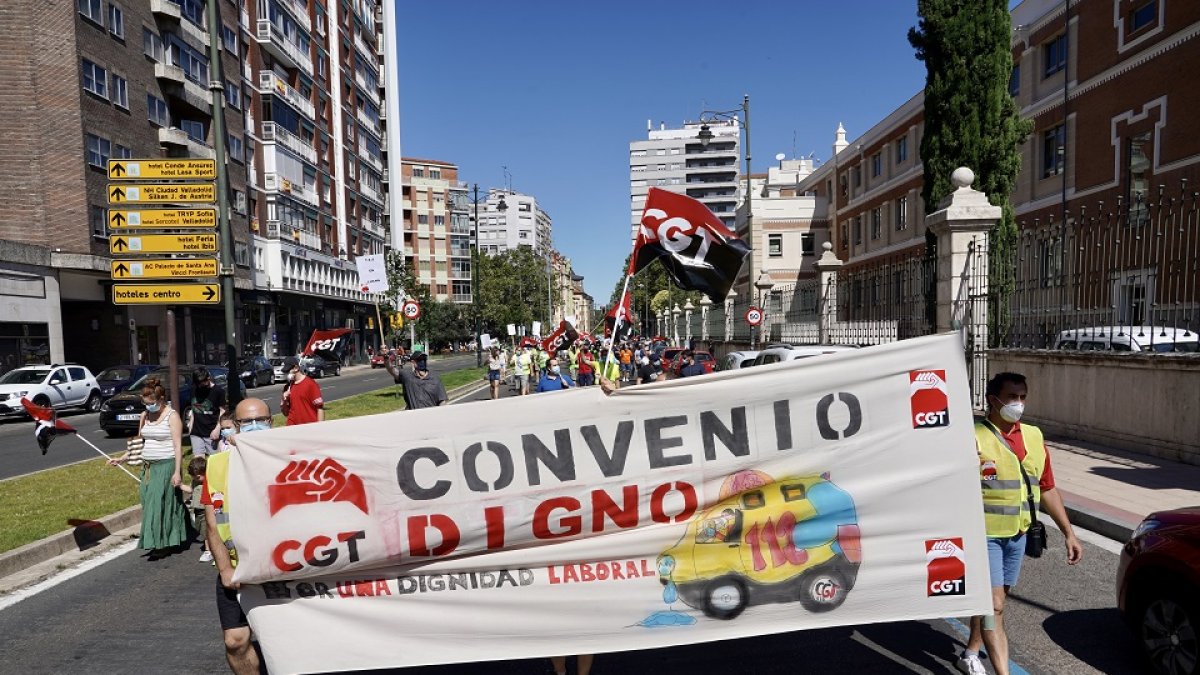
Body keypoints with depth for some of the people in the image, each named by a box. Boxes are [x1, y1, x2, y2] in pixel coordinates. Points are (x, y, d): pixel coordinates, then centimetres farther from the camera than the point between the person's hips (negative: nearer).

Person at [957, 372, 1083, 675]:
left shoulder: (1033, 437, 7)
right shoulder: (974, 438, -14)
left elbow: (1047, 489, 13)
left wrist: (1069, 533, 12)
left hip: (1017, 536, 6)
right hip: (984, 536, -6)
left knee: (989, 601, 18)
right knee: (994, 606, -6)